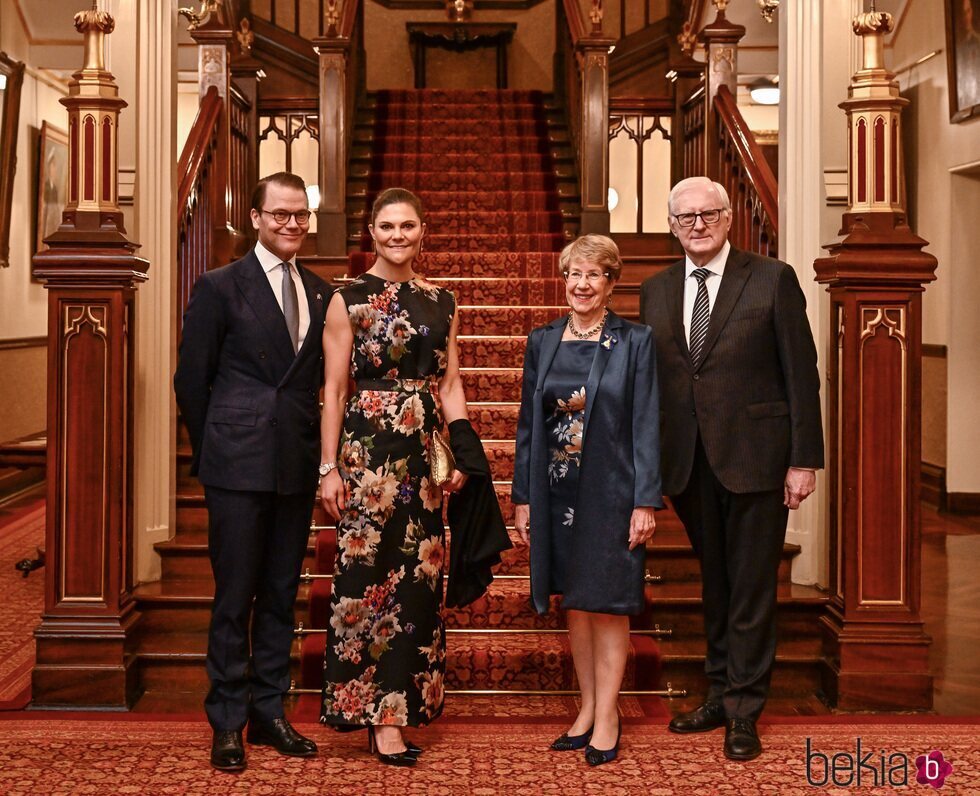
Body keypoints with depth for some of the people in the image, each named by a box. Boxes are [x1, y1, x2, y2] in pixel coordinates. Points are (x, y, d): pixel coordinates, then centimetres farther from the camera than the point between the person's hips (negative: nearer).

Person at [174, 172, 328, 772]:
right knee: (235, 597, 2)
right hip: (239, 467, -4)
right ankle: (228, 723, 13)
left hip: (298, 466, 4)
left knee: (281, 594, 12)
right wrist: (214, 450, 1)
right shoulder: (221, 287, -2)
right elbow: (193, 378, 0)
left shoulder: (319, 293, 11)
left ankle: (269, 712, 23)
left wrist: (315, 448, 5)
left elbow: (318, 376, 13)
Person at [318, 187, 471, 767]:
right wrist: (329, 466, -7)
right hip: (366, 450, -4)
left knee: (419, 578, 6)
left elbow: (451, 383, 11)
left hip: (425, 454, 4)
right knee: (368, 573, -2)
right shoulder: (348, 300, 0)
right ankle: (379, 713, 7)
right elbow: (334, 388, -2)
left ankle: (400, 702, 18)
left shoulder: (442, 302, 12)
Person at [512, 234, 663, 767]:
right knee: (574, 602, 12)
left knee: (606, 603, 2)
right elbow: (528, 423, 8)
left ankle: (607, 715, 13)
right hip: (556, 491, 4)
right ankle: (588, 707, 24)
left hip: (610, 491, -4)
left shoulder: (635, 342, -4)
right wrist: (522, 496, 5)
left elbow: (645, 425, -6)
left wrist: (645, 502, -11)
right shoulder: (542, 342, 7)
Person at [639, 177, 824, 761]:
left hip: (755, 460, -4)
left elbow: (801, 374, -5)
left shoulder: (773, 280, -4)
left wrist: (804, 460, -9)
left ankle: (744, 712, 13)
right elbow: (649, 379, 10)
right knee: (714, 583, 15)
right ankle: (722, 695, 28)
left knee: (752, 588, 3)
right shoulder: (656, 291, 9)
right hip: (689, 465, 4)